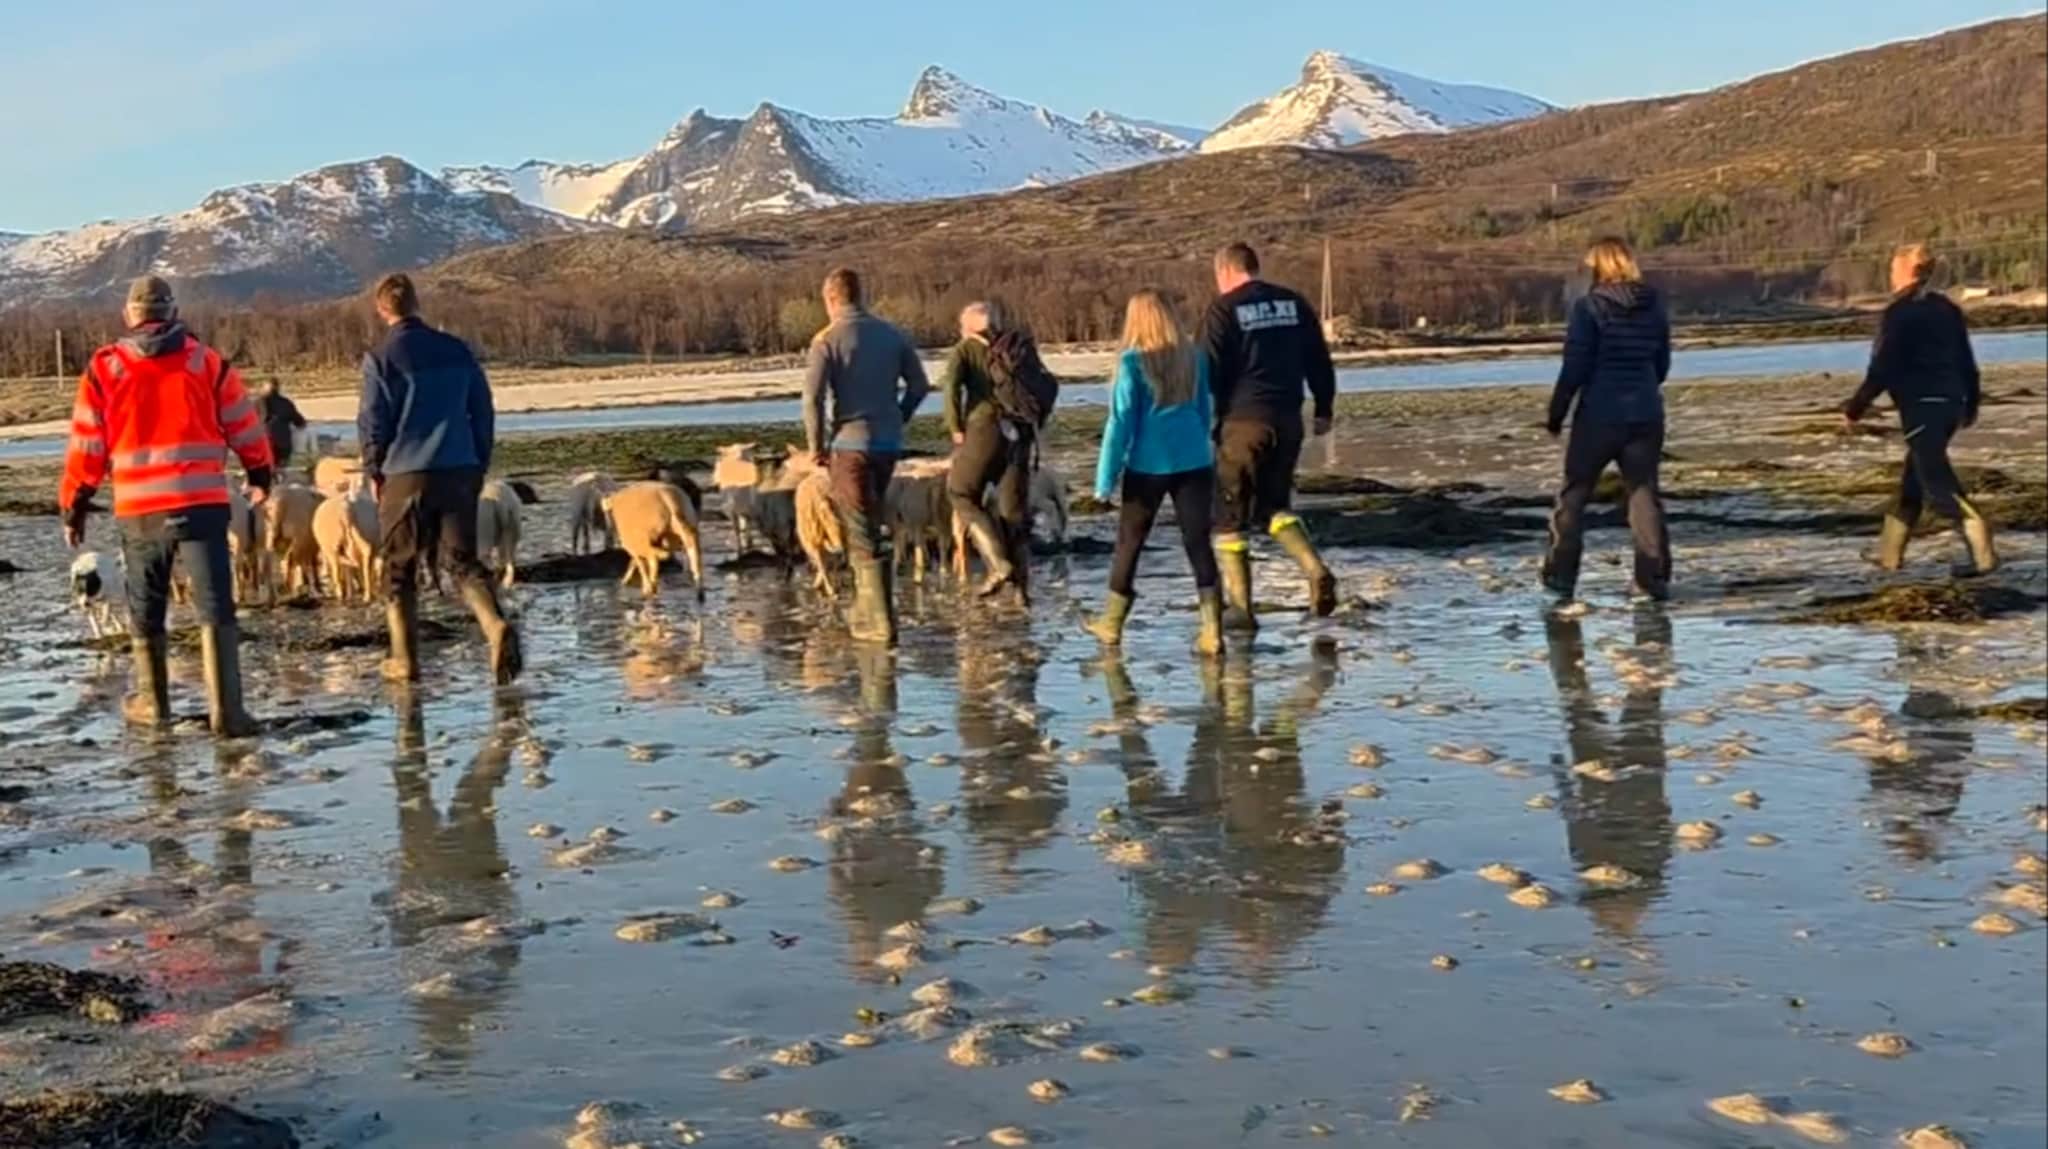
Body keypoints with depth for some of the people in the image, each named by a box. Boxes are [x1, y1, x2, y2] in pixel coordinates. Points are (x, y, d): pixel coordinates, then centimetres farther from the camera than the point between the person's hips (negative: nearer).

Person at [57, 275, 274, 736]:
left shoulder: (104, 369, 3)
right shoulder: (208, 363, 3)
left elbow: (86, 446, 6)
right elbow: (244, 427, 10)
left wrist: (73, 507, 15)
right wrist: (261, 475, 26)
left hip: (139, 509, 1)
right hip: (202, 502, -1)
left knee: (146, 609, 17)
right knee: (215, 606, -3)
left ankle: (152, 702, 27)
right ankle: (225, 708, -12)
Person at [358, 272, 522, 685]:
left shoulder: (380, 358, -6)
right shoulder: (457, 350, 8)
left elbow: (372, 423, -4)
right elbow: (483, 411, 10)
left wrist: (373, 472, 9)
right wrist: (479, 466, 17)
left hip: (405, 476, -3)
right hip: (459, 472, 3)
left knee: (398, 569, 10)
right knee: (462, 560, 6)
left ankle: (404, 660, 12)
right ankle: (496, 625, -20)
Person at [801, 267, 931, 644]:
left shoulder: (828, 339, -8)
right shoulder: (893, 336, 7)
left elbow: (813, 396, -16)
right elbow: (919, 386, 8)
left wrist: (816, 445, -6)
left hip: (850, 443, -5)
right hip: (888, 443, 5)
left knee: (862, 535, -2)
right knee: (868, 526, 20)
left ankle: (880, 622, -5)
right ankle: (865, 609, 26)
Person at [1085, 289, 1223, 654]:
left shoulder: (1133, 361, -7)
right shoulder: (1194, 357, 6)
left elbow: (1121, 421, -8)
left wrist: (1105, 479, -4)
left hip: (1148, 465, -3)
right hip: (1194, 462, 3)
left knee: (1129, 542, 12)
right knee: (1198, 541, 2)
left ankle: (1112, 624, 25)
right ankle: (1211, 630, -7)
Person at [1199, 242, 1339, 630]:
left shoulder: (1223, 310, -5)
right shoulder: (1294, 303, 10)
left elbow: (1209, 373, -10)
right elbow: (1319, 361, 11)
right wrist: (1324, 409, 19)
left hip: (1242, 422, -5)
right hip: (1288, 420, 5)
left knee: (1229, 516, 5)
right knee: (1275, 506, 19)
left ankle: (1240, 608, 5)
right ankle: (1317, 572, -5)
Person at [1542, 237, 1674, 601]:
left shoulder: (1589, 307, -10)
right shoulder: (1655, 306, 6)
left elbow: (1575, 367, -12)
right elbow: (1662, 365, 13)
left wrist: (1556, 414, -4)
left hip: (1599, 415, -4)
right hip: (1646, 414, 4)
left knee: (1574, 494, 8)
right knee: (1644, 493, 8)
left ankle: (1561, 574, 10)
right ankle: (1654, 576, 3)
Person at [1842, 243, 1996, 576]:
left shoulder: (1899, 312, -11)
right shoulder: (1947, 308, 13)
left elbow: (1882, 369, -14)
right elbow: (1967, 362, 17)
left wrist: (1855, 408, -7)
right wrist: (1971, 404, 26)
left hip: (1921, 406, -8)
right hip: (1950, 403, 8)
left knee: (1936, 480, -9)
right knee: (1913, 478, 17)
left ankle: (1981, 550, -22)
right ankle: (1890, 552, 24)